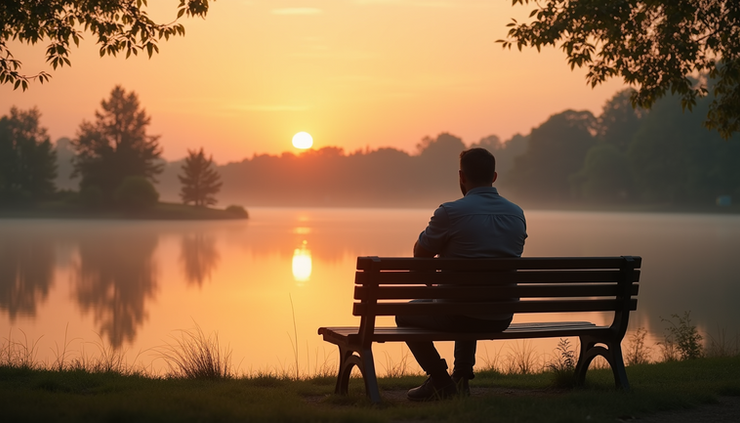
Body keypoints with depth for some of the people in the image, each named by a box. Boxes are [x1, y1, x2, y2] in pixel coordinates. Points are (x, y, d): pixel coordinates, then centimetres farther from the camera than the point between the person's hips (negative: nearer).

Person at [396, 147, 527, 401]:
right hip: (503, 318, 6)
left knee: (406, 314, 21)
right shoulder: (517, 214, 3)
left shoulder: (450, 212, -15)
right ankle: (461, 378, 33)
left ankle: (441, 381, 12)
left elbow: (420, 254, -1)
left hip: (462, 316, -6)